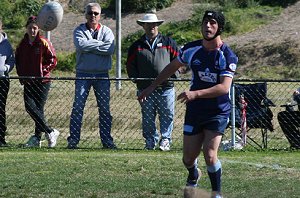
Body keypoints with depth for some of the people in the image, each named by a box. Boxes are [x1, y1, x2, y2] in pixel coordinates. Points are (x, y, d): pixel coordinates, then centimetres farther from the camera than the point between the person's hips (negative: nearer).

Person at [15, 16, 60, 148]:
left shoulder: (43, 43, -5)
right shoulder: (22, 44, 10)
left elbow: (53, 60, -5)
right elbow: (18, 61, 19)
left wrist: (43, 71, -13)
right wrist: (22, 76, 7)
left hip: (42, 81, -4)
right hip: (28, 82, 5)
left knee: (38, 108, -5)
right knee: (29, 106, -9)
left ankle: (37, 138, 4)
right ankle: (50, 132, -2)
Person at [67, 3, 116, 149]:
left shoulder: (106, 31, 8)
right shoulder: (79, 30, 6)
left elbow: (110, 49, -11)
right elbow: (80, 45, -16)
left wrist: (89, 46, -11)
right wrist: (100, 44, -11)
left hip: (102, 75, 1)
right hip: (83, 74, -1)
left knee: (105, 108, 3)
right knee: (78, 106, -7)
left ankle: (106, 140, 9)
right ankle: (73, 139, -5)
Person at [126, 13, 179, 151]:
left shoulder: (168, 43, 10)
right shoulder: (137, 46, 12)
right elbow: (130, 66, 13)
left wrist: (173, 76, 1)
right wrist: (137, 80, 2)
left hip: (166, 87, -1)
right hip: (145, 89, 1)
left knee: (167, 116, -3)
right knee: (148, 118, 2)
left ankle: (165, 141, 4)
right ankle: (150, 141, 10)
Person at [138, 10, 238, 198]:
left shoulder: (228, 56, -14)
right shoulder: (191, 49, -2)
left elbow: (224, 87, -25)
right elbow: (172, 67, 16)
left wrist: (196, 93, -34)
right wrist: (152, 87, 18)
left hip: (218, 112, -4)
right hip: (194, 111, 4)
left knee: (210, 155, -17)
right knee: (188, 158, 7)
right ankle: (193, 175, 43)